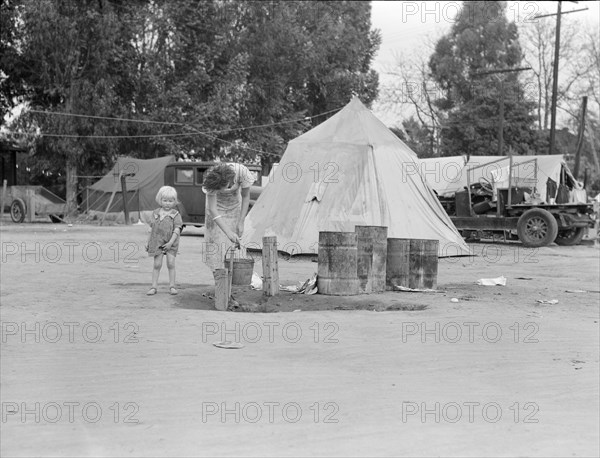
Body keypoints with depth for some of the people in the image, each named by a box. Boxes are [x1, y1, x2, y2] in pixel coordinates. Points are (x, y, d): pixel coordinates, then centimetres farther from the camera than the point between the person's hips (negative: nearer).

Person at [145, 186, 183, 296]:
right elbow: (152, 229, 11)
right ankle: (154, 286, 4)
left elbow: (177, 230, -9)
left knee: (171, 263, -4)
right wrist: (148, 242, 9)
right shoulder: (156, 213, 6)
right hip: (157, 242, 2)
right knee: (157, 264, 0)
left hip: (171, 243, -2)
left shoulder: (175, 214, -3)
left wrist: (171, 242, -18)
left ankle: (172, 286, 7)